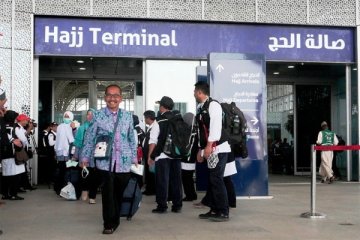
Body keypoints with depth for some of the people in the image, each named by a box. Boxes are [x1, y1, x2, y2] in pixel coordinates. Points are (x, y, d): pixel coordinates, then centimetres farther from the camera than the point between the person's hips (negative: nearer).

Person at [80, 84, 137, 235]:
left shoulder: (128, 116, 8)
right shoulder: (98, 116, 0)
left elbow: (132, 139, 15)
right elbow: (89, 138, 3)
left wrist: (134, 157, 14)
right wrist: (85, 157, 0)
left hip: (124, 162, 3)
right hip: (105, 161, -2)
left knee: (120, 192, 10)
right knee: (108, 192, -6)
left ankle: (115, 219, 28)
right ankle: (109, 223, 7)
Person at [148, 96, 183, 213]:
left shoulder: (159, 121, -7)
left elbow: (153, 141, -9)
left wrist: (150, 156, -4)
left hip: (162, 155, -4)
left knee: (162, 181, 2)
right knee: (176, 179, 9)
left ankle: (162, 206, 4)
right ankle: (177, 206, 13)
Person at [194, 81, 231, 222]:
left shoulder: (213, 105, -11)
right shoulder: (200, 108, 15)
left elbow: (215, 127, -20)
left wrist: (209, 146, -22)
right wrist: (201, 149, 17)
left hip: (218, 149, -9)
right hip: (209, 149, 9)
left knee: (217, 180, -8)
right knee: (211, 180, 11)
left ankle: (223, 213, -1)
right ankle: (214, 210, 18)